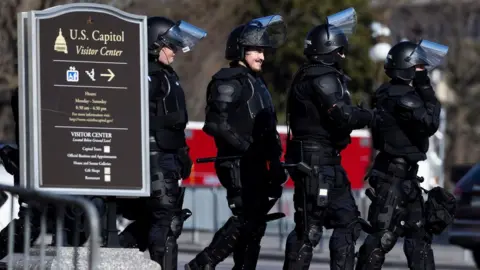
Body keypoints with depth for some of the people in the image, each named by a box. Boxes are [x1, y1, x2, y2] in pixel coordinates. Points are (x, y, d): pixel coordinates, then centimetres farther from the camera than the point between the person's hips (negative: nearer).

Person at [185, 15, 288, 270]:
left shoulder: (255, 82, 20)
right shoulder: (229, 81, -10)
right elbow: (217, 123, -21)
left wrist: (275, 163, 17)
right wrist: (246, 147, -21)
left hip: (255, 165, 9)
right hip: (237, 163, -9)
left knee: (255, 222, 8)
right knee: (245, 218, -15)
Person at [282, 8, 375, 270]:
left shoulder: (308, 76, 17)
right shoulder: (323, 78, -15)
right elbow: (344, 116, -21)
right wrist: (371, 116, -7)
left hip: (327, 162, 11)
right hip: (316, 162, -11)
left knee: (347, 221, 12)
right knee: (309, 228, -8)